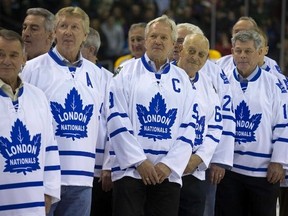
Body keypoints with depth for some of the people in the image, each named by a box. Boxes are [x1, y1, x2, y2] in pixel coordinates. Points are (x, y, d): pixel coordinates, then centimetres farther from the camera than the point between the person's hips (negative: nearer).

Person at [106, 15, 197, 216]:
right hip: (130, 170, -3)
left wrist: (169, 165, -5)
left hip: (168, 174, 3)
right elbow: (117, 120, -4)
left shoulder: (182, 79, 12)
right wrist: (139, 161, -10)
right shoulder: (126, 72, 4)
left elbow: (188, 128, 8)